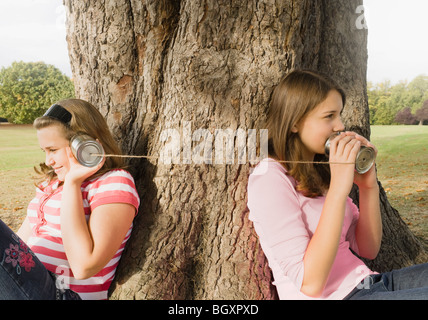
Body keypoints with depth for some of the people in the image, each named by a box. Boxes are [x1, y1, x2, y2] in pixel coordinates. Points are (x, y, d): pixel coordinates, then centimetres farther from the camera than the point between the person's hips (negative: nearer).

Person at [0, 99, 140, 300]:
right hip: (23, 286, 9)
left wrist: (72, 183, -17)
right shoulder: (52, 181, 17)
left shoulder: (115, 182, -9)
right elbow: (20, 241, 19)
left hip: (62, 293, -8)